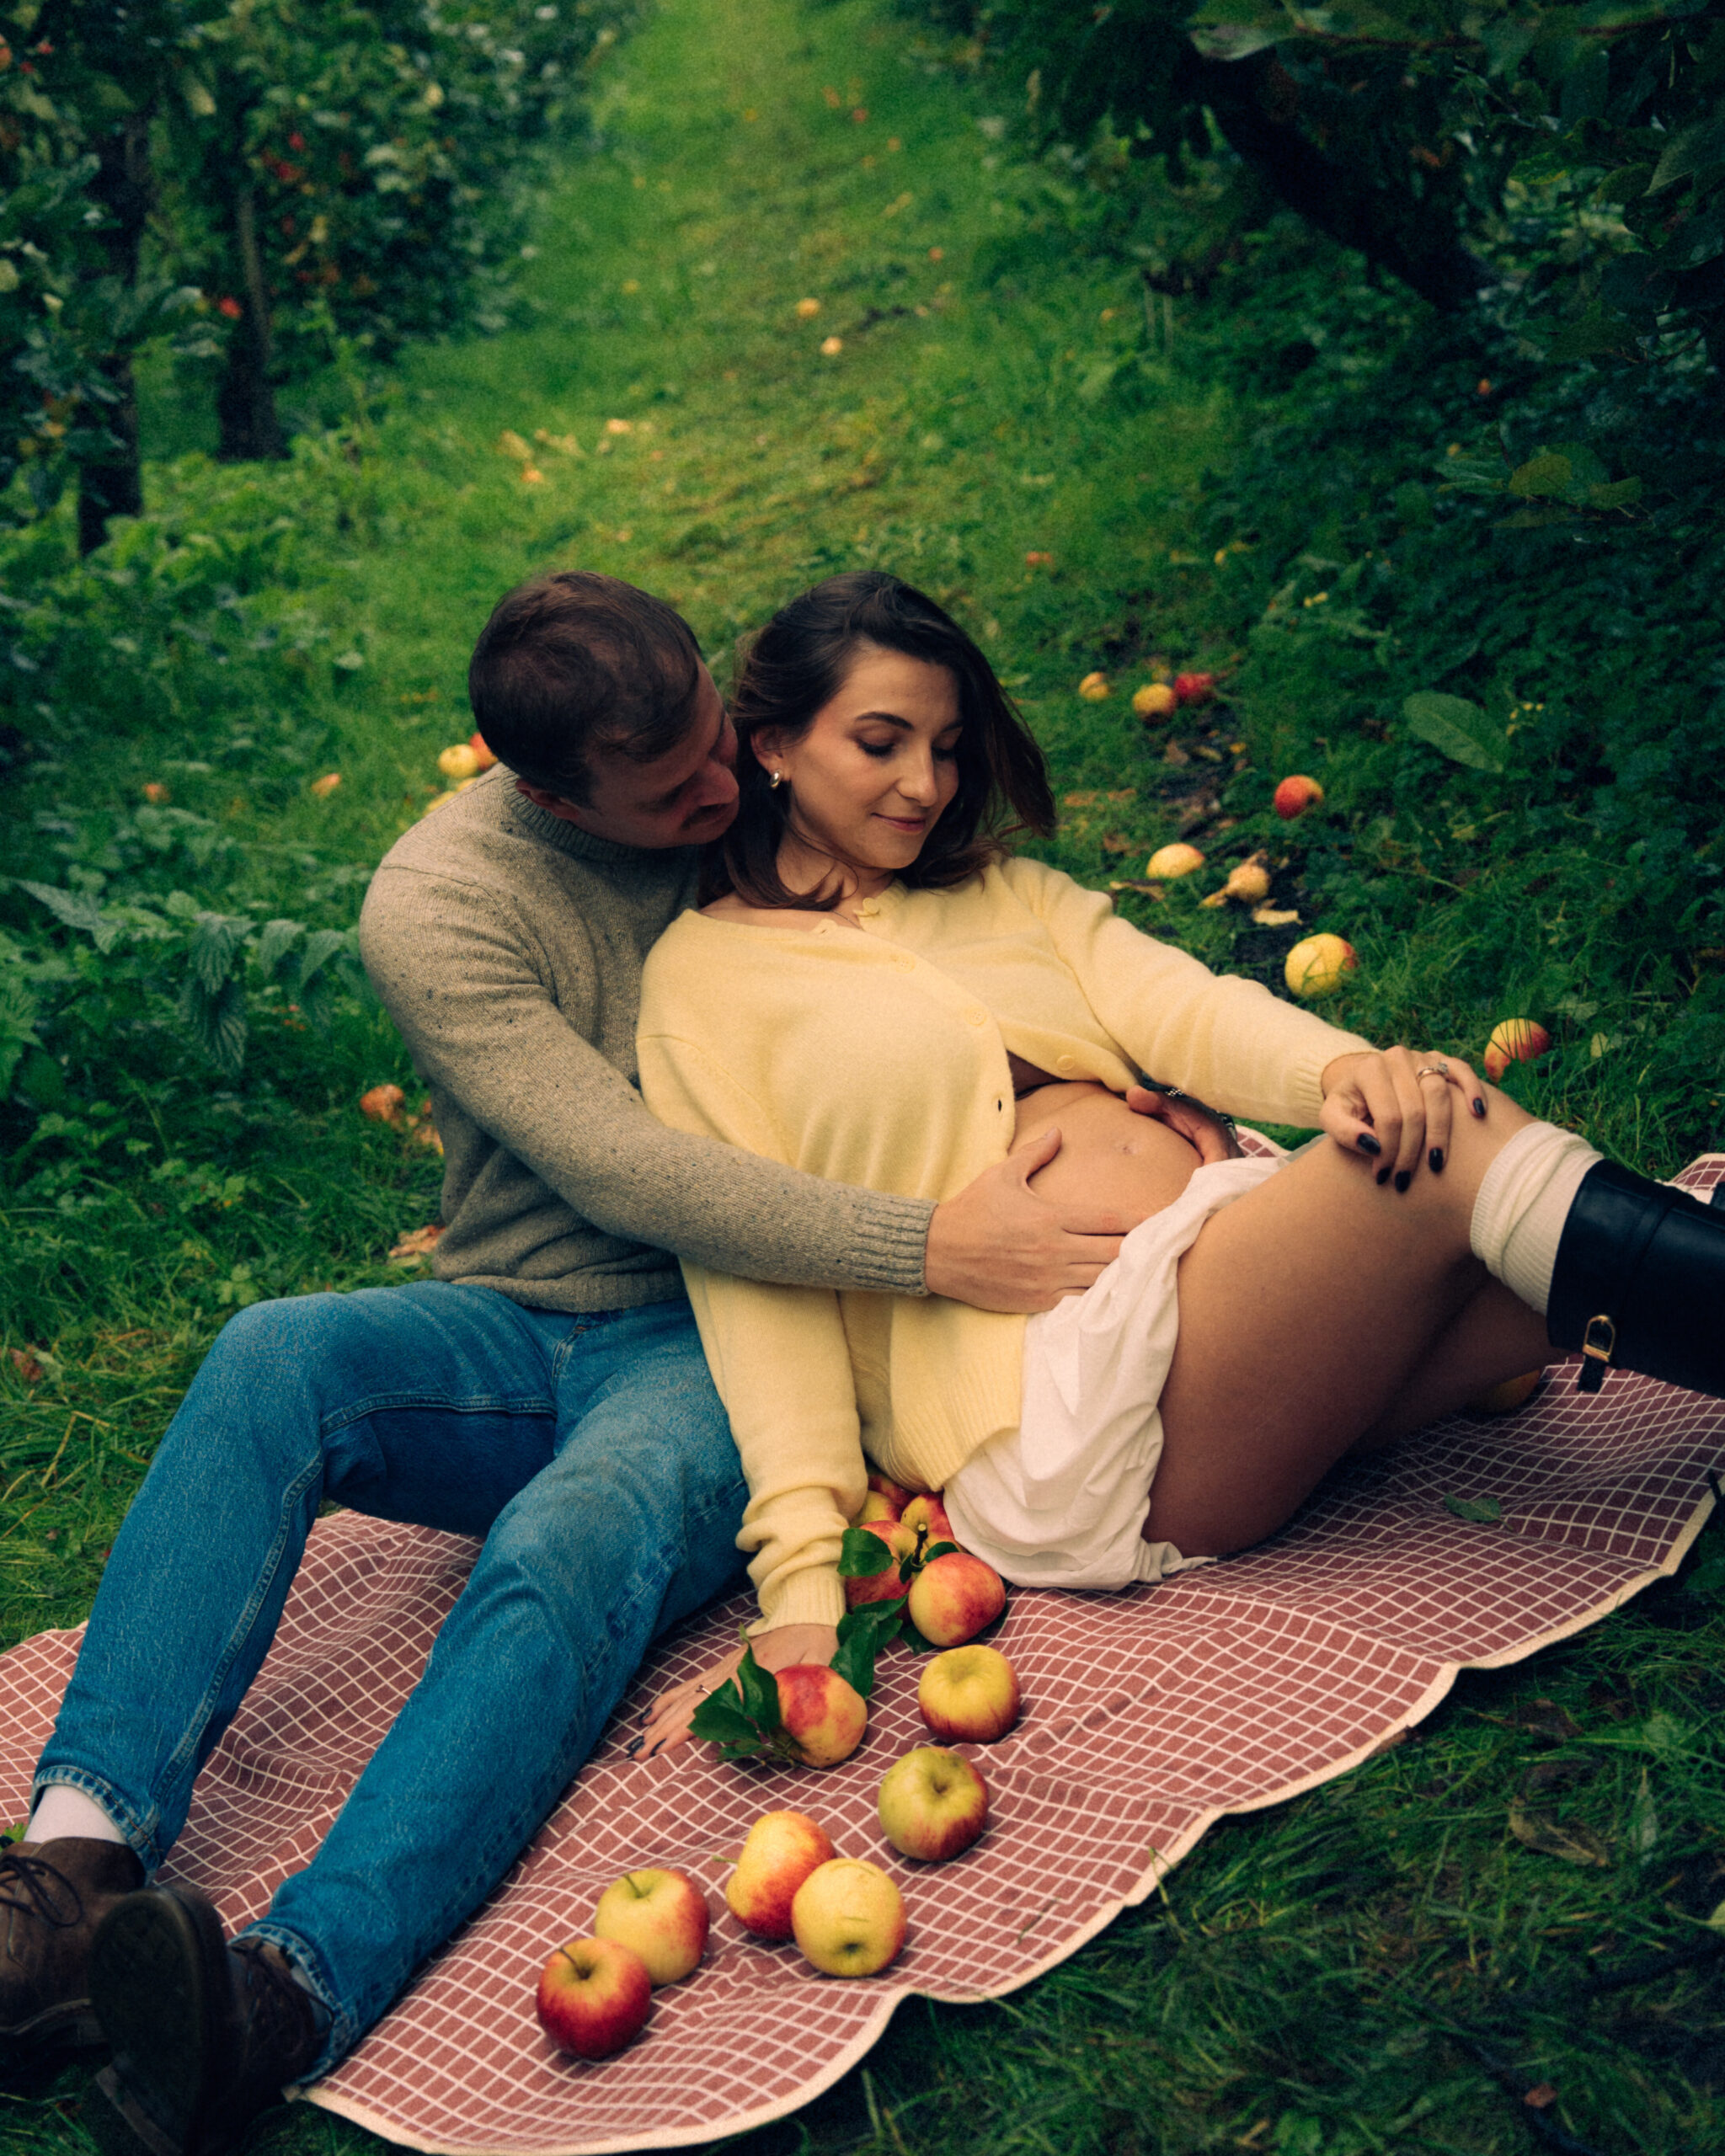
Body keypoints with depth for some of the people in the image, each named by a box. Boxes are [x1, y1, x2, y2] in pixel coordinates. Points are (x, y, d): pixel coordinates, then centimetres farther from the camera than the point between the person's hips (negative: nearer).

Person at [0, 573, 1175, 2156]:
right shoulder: (437, 905, -9)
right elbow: (624, 1173, -18)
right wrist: (926, 1248, -25)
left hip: (720, 1346, 0)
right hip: (512, 1332, 1)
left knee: (570, 1547, -33)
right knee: (275, 1359, -30)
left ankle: (292, 1994, -49)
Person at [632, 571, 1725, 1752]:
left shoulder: (1001, 890, 24)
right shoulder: (704, 976, 8)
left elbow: (1176, 1006, 6)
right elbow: (756, 1272, -2)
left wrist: (1340, 1068, -18)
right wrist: (801, 1591, -14)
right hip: (1054, 1414, -6)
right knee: (1456, 1149, -24)